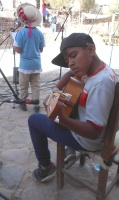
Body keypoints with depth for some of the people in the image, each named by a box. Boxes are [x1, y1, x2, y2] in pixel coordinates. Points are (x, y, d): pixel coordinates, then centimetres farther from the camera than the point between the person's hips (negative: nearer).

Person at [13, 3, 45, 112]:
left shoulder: (21, 33, -12)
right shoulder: (39, 33, -1)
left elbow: (18, 50, -11)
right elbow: (41, 49, 6)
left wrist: (13, 46, 9)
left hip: (25, 64, -3)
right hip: (36, 64, 3)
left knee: (23, 86, 11)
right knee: (36, 85, 10)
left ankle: (23, 103, 23)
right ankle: (36, 105, 14)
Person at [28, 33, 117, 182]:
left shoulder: (101, 83, -33)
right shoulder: (92, 67, -7)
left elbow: (94, 133, -32)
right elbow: (70, 73, 12)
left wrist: (62, 119, -44)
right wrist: (56, 91, -2)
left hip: (87, 139, -8)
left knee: (34, 120, 3)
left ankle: (46, 167, 20)